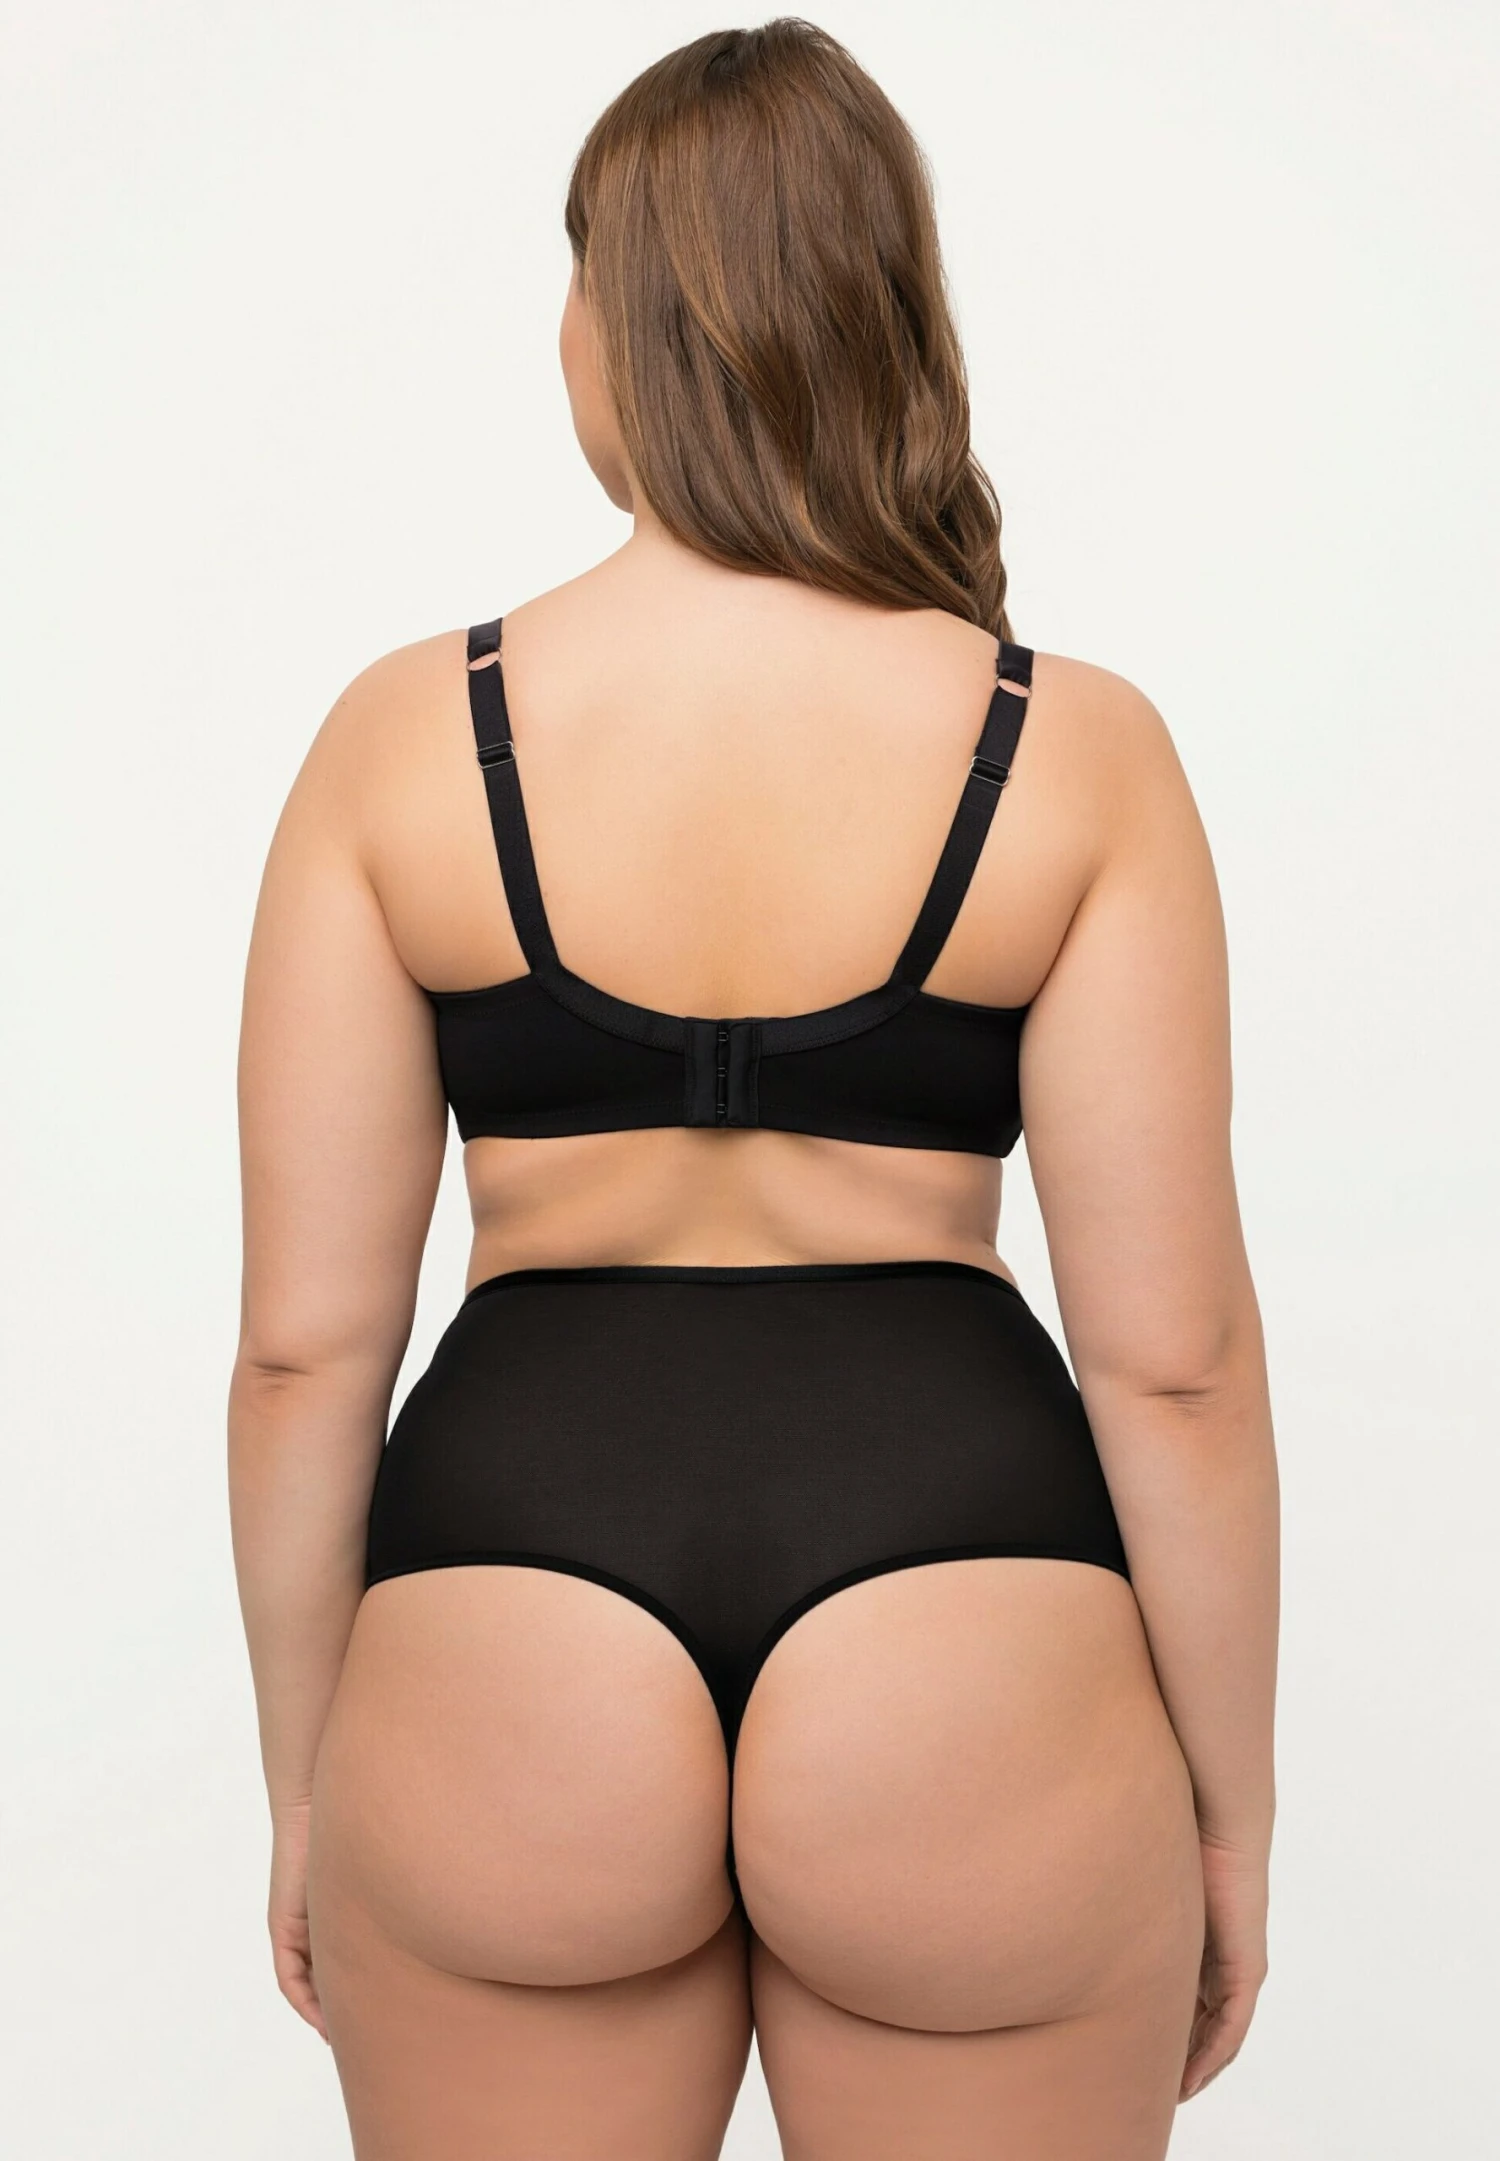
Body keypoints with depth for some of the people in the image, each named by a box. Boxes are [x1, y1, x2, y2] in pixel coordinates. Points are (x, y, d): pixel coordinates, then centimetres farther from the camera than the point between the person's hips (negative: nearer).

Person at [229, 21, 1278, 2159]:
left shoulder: (404, 737, -4)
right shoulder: (1078, 753, -6)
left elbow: (305, 1340, -2)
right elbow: (1170, 1355, -6)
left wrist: (304, 1785, 11)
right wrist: (1232, 1811, 7)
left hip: (509, 1659, 1)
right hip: (972, 1687, 0)